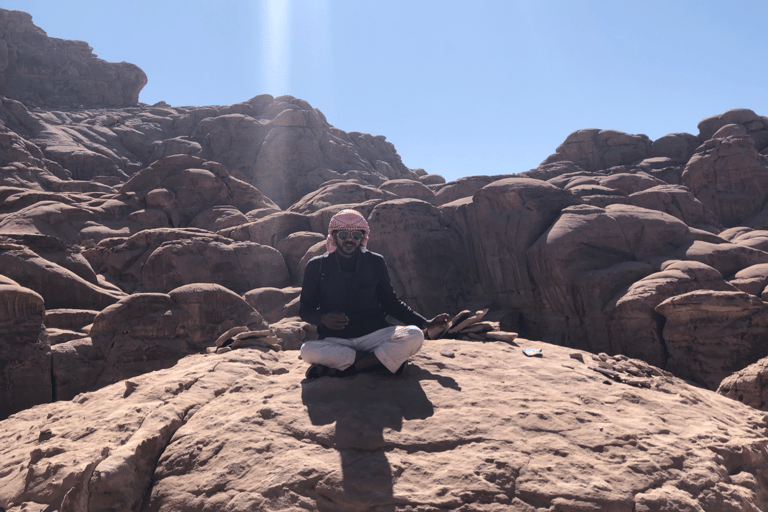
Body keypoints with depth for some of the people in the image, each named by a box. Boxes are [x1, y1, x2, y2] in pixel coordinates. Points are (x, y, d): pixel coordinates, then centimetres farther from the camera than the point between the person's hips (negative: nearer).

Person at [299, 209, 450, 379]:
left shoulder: (375, 263, 6)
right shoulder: (317, 267, 2)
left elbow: (390, 302, 16)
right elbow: (305, 309, 6)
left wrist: (426, 323, 8)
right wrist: (323, 318, -18)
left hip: (373, 334, 2)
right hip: (334, 340, -1)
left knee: (414, 336, -27)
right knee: (308, 351, -34)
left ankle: (338, 369, -23)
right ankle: (381, 360, -20)